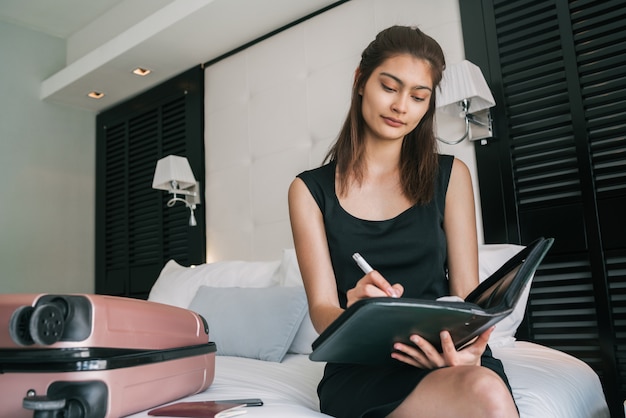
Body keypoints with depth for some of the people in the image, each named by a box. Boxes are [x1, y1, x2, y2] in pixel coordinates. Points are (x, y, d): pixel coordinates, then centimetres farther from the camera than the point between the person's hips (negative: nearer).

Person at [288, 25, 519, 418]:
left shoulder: (450, 176, 8)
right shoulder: (310, 190, 4)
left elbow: (467, 294, 3)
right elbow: (322, 308, -3)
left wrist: (465, 346, -20)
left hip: (445, 356, 3)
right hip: (361, 368, -2)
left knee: (485, 386, -33)